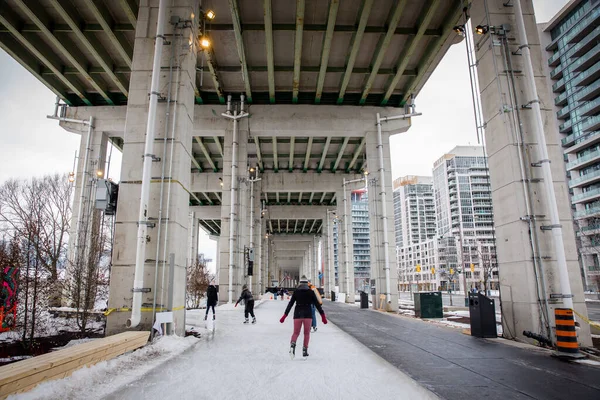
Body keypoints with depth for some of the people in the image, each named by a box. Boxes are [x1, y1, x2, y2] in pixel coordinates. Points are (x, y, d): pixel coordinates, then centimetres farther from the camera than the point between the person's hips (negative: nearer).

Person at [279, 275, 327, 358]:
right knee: (307, 333, 11)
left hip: (297, 314, 1)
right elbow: (317, 304, 0)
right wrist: (322, 315, 3)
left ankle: (292, 344, -20)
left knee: (296, 332, 8)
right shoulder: (311, 292, 2)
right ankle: (305, 350, 6)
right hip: (307, 314, -1)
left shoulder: (296, 292, 4)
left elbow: (290, 304, 1)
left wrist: (285, 315, 3)